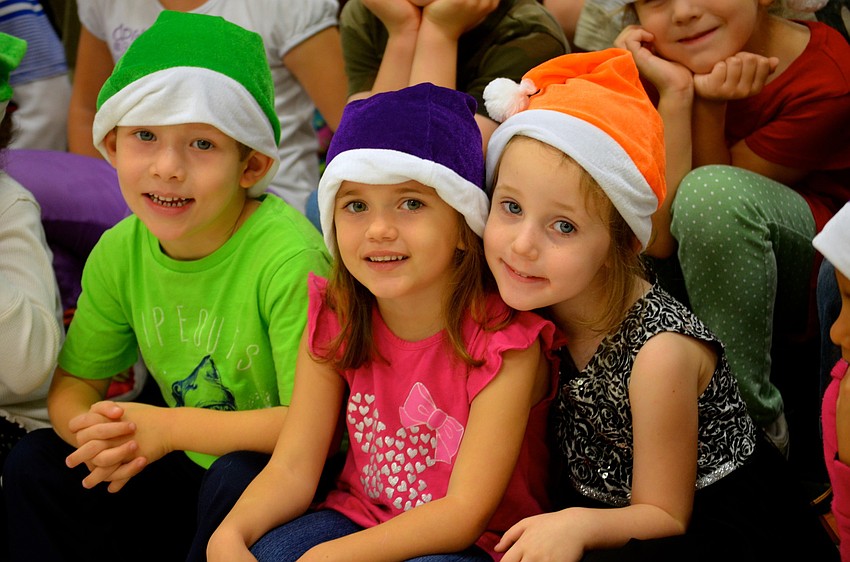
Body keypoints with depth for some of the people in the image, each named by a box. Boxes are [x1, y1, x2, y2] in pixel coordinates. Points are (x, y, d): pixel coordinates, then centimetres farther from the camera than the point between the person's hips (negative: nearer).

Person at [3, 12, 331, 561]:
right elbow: (72, 384, 4)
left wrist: (169, 427, -29)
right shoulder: (120, 252, -5)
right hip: (188, 465, 6)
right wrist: (94, 432, -21)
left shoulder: (287, 257, -27)